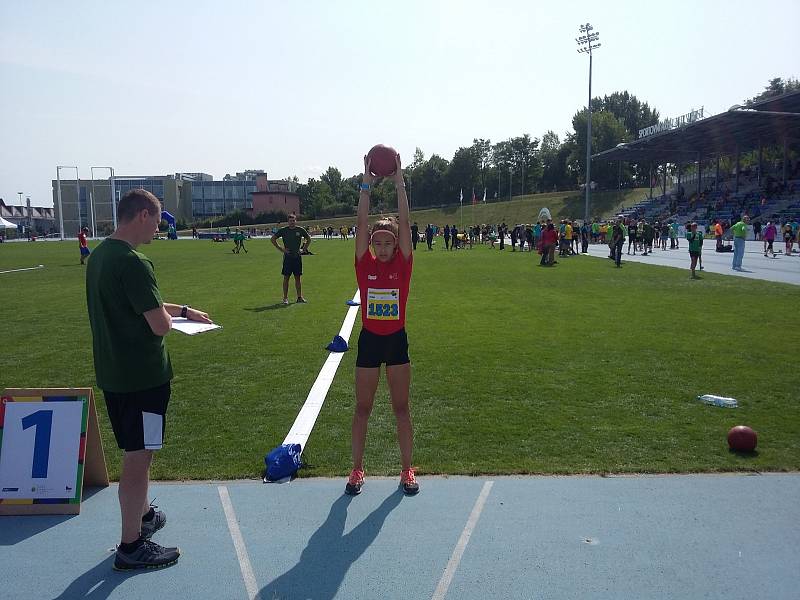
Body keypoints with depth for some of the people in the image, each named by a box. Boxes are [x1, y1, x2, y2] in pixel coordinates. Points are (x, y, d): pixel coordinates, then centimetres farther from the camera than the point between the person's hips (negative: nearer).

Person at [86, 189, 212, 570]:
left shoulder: (100, 255, 8)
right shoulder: (132, 263, -22)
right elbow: (160, 325, -23)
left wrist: (183, 311, 21)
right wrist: (171, 315, 0)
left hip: (113, 373, 10)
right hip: (142, 376, -9)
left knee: (135, 451, 23)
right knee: (138, 457, 2)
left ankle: (143, 515, 42)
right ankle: (131, 546, 15)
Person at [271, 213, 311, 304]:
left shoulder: (300, 230, 3)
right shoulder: (283, 230, -1)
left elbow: (309, 239, 17)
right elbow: (273, 239, 6)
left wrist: (303, 249, 8)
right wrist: (281, 249, -1)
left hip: (297, 256, 2)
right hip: (287, 256, -2)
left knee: (297, 278, 6)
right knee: (286, 277, 0)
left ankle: (300, 297, 12)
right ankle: (285, 298, 6)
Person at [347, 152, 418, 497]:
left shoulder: (403, 265, -4)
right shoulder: (364, 265, -3)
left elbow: (404, 222, -11)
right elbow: (362, 223, -10)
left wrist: (399, 181, -13)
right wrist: (366, 183, -13)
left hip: (396, 341, 0)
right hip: (369, 341, 0)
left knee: (401, 408, 9)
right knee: (362, 408, 9)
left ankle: (407, 470, 22)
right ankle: (357, 470, 22)